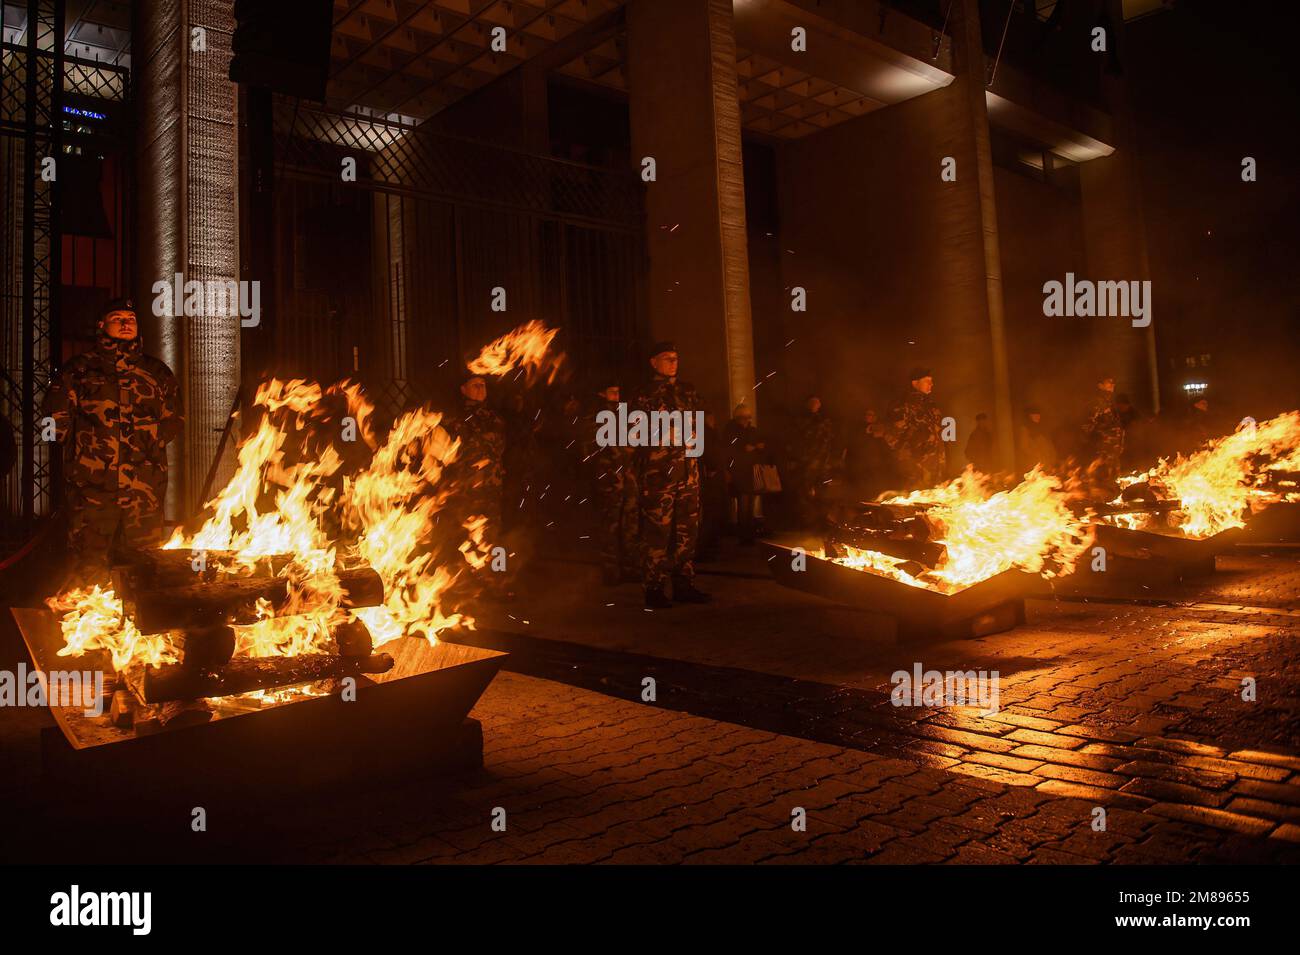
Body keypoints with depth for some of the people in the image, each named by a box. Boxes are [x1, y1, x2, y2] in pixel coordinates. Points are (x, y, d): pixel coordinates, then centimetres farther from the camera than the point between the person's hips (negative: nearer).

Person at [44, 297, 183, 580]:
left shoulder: (157, 373, 15)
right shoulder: (79, 369, 10)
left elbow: (175, 419, 18)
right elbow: (56, 415, 10)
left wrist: (153, 443, 7)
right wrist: (83, 445, 5)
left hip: (146, 486, 1)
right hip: (92, 485, -1)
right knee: (89, 560, -2)